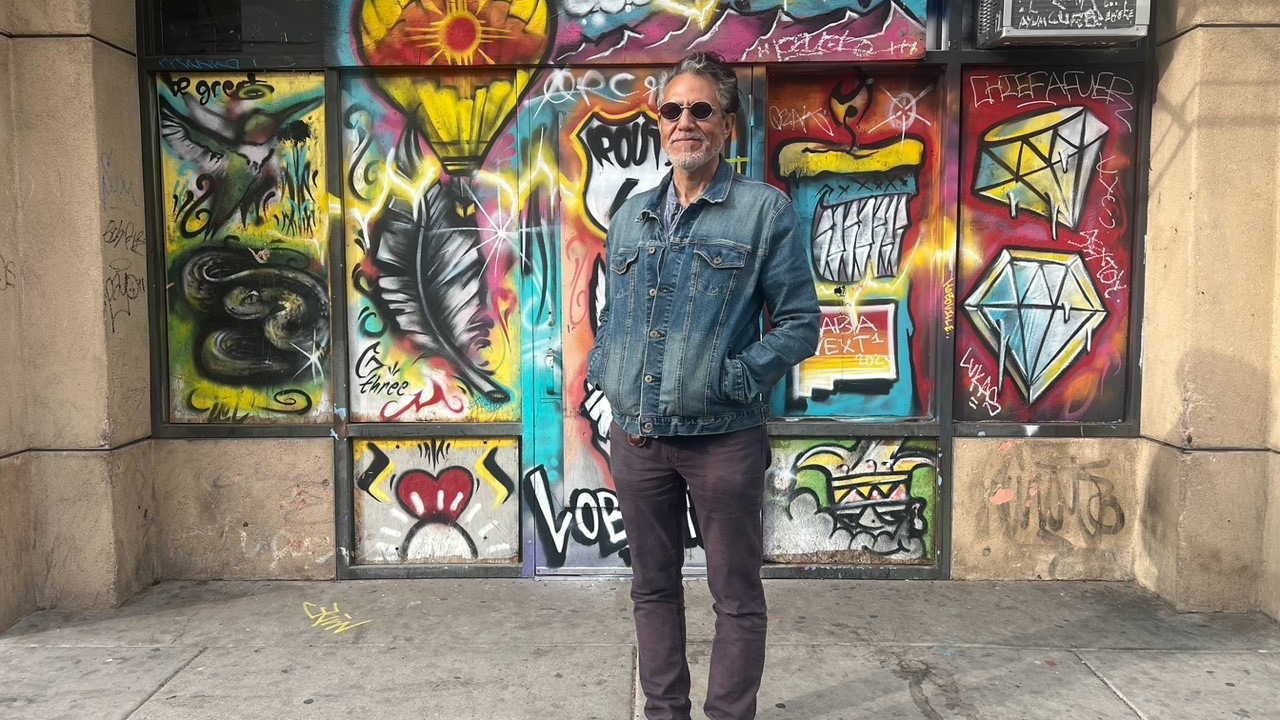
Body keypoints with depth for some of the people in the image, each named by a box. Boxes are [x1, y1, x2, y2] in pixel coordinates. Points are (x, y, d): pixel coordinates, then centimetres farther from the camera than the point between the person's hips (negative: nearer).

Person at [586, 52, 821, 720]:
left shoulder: (765, 210, -3)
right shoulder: (630, 215, 12)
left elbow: (799, 324, -4)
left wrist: (729, 380, -14)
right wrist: (606, 378, 2)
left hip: (724, 438, -4)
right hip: (635, 438, 5)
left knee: (736, 596, 7)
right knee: (653, 586, 17)